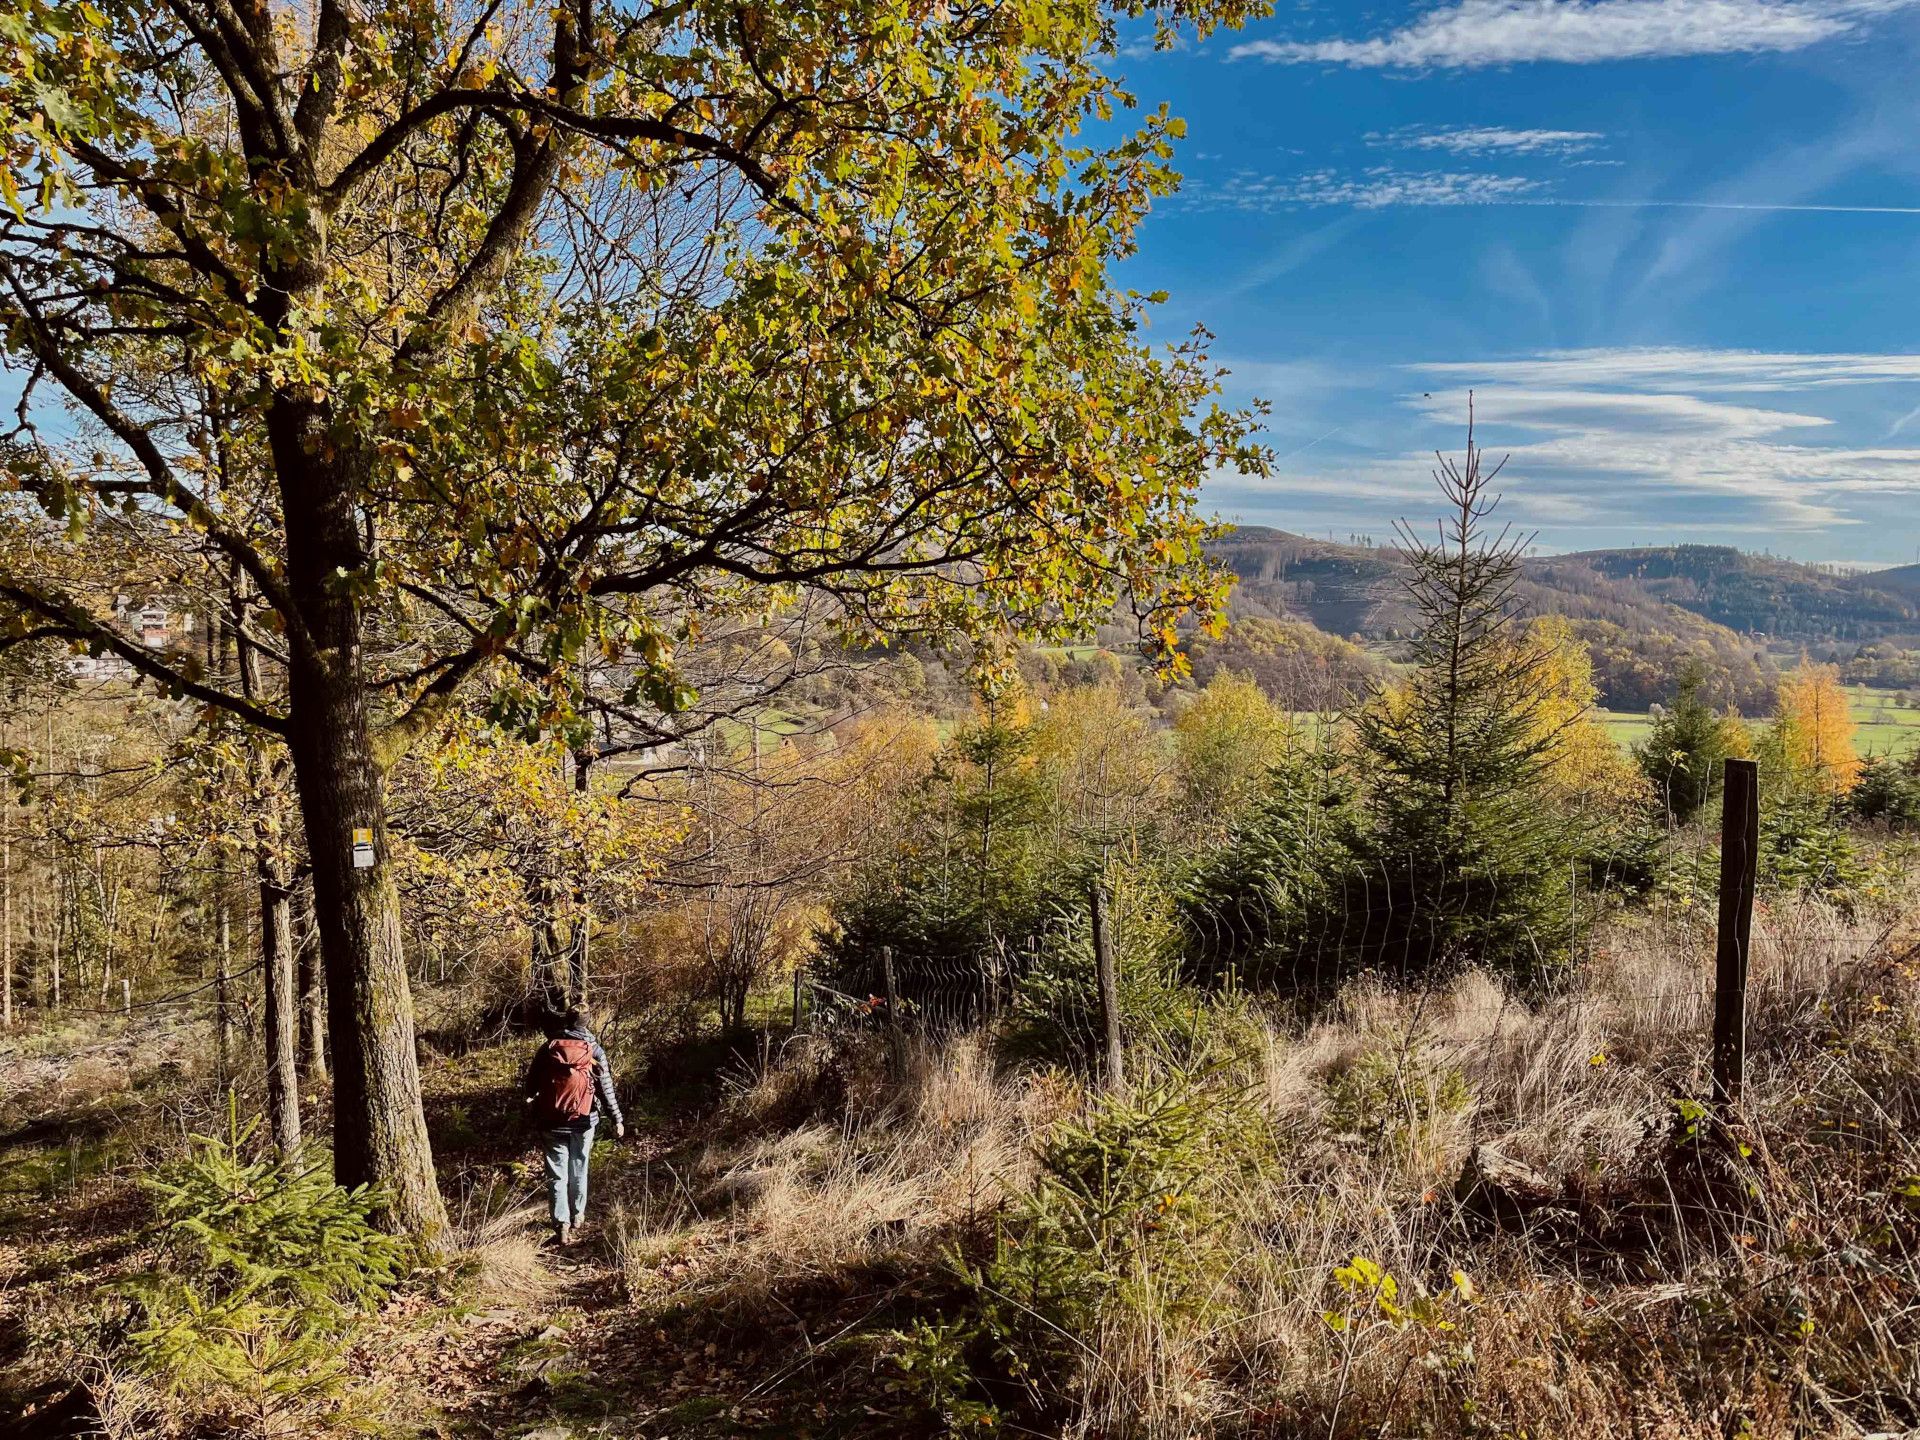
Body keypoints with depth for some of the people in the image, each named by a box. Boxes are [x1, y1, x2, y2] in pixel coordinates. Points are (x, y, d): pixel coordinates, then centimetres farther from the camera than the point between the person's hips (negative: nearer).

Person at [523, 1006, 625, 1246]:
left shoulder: (547, 1049, -2)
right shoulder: (594, 1051, -5)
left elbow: (530, 1084, 4)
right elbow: (606, 1089, -5)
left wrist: (531, 1110, 20)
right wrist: (617, 1119, 1)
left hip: (551, 1122, 0)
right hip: (583, 1121, 0)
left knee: (557, 1174, 3)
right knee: (578, 1170, 17)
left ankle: (562, 1226, -6)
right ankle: (577, 1217, 30)